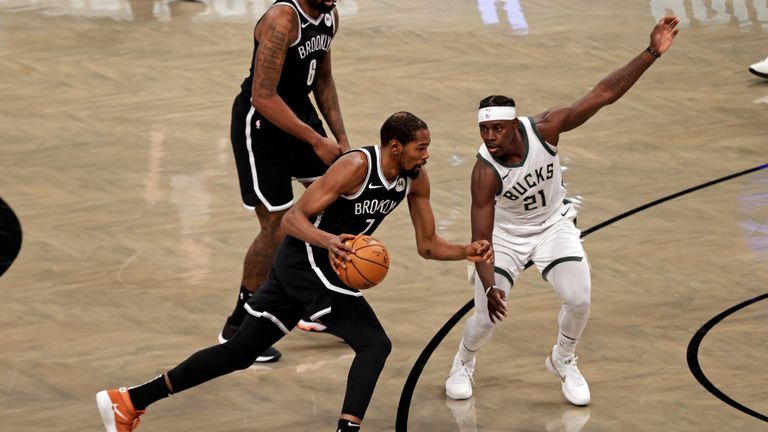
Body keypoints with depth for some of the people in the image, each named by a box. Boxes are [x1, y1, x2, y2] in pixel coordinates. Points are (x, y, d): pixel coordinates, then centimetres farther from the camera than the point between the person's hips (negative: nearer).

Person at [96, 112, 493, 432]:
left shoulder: (415, 178, 2)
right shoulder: (356, 167, -22)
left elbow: (427, 245, 9)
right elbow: (292, 219, -24)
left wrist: (466, 252, -9)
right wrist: (329, 240, -42)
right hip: (307, 261, -8)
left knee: (241, 351, 12)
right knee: (374, 344, -14)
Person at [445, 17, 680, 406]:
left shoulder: (543, 128, -28)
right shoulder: (485, 172, -32)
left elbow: (604, 94, -28)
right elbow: (481, 239, -30)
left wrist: (651, 53, -35)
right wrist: (489, 288, -44)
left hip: (554, 224, 2)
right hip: (507, 235, -2)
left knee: (578, 300, -13)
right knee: (487, 316, -10)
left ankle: (563, 361, 19)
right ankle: (463, 365, 26)